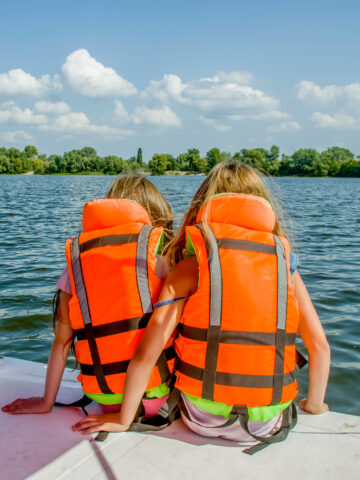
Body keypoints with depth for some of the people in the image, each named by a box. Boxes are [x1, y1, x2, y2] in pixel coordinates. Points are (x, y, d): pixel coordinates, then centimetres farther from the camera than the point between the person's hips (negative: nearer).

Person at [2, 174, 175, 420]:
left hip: (105, 396, 4)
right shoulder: (155, 255, -4)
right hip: (157, 391, -3)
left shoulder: (76, 260, 5)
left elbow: (61, 341, 6)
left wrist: (46, 402, 14)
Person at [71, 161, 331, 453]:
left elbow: (148, 349, -12)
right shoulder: (284, 259, -2)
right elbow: (320, 346, -2)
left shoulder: (192, 264, -8)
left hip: (204, 418, -2)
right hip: (266, 424, 2)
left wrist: (123, 419, 0)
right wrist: (314, 405, 16)